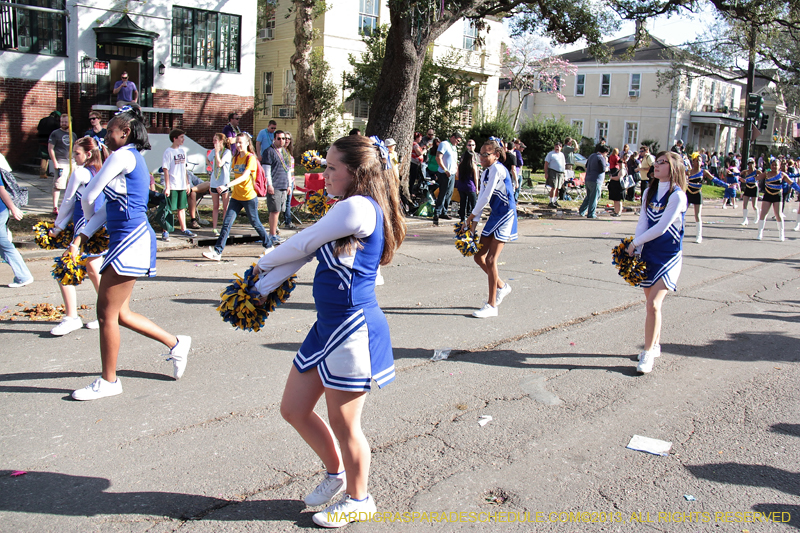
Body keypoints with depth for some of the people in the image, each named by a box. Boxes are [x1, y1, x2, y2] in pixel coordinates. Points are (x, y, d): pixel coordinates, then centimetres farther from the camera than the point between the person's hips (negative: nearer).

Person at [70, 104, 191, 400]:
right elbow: (109, 207, 19)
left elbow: (89, 195, -8)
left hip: (130, 240, -10)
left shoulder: (123, 156, -10)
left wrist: (88, 219, 14)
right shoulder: (133, 159, 20)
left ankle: (108, 381, 10)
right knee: (119, 313, 15)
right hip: (126, 240, 10)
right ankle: (176, 343, 25)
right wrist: (82, 235, 13)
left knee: (106, 312, -2)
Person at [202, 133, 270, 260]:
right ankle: (217, 251, -6)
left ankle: (269, 246, 27)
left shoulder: (250, 158, -12)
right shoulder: (236, 158, 10)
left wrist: (227, 186, -34)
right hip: (236, 197, 6)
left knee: (255, 223, 7)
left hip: (249, 197, -6)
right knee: (227, 223, -4)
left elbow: (244, 176, -25)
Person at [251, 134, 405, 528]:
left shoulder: (358, 207, -19)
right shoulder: (350, 209, 12)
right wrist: (261, 288, 10)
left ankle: (358, 498, 31)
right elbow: (305, 252, 12)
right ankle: (336, 472, 39)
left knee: (343, 423, 8)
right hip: (329, 325, 10)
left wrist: (264, 263, 6)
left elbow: (302, 245, -12)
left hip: (353, 329, -10)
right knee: (293, 409, 17)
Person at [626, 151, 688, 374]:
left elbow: (661, 228, -17)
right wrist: (636, 251, -9)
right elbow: (642, 223, 3)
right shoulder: (649, 193, 9)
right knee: (651, 303, 13)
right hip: (648, 254, 6)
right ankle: (654, 344, 29)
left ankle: (648, 353, -4)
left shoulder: (677, 196, -12)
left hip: (669, 256, -6)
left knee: (653, 304, -14)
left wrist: (635, 243, -9)